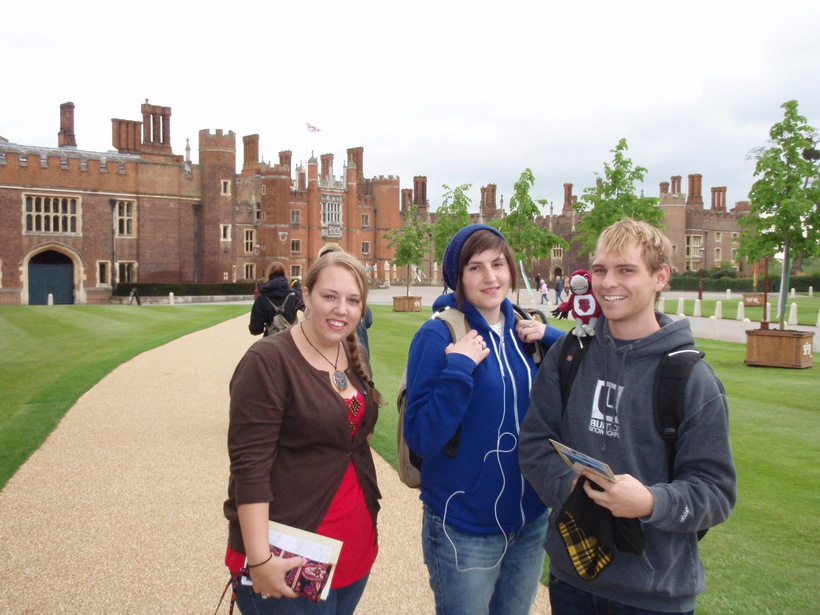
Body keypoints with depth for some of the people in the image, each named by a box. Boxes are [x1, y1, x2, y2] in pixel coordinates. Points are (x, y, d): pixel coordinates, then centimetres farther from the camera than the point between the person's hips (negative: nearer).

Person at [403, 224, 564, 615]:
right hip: (464, 528, -5)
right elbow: (421, 439, -17)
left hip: (530, 520, 5)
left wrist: (549, 339, -8)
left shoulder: (523, 329, 1)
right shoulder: (438, 335, -15)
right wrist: (459, 368, -28)